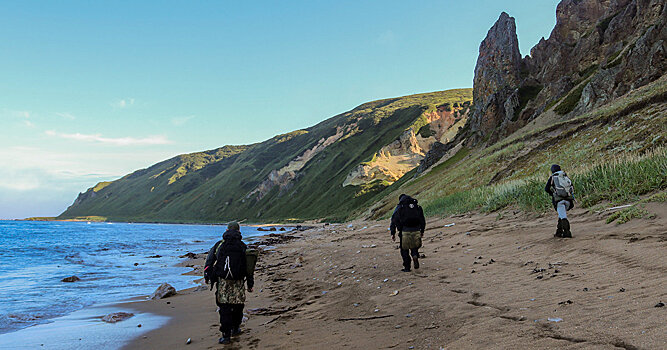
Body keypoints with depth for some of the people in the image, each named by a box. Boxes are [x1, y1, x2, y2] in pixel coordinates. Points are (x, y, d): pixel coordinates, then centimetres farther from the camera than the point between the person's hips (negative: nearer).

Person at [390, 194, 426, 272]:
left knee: (405, 249, 10)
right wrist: (422, 231, 29)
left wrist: (393, 233, 4)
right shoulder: (417, 207, 15)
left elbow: (394, 221, 1)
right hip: (416, 230, 3)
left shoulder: (399, 207, 6)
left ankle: (407, 267, 9)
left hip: (405, 231, -3)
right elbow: (423, 220, 20)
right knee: (414, 246, 21)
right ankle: (415, 255, -9)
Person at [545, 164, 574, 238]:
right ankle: (559, 232, 21)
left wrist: (552, 194, 22)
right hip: (568, 199, 4)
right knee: (562, 215, 20)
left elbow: (546, 189, 6)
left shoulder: (552, 177, 11)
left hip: (559, 199, -4)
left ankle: (567, 232, -17)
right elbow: (572, 188, 16)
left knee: (563, 217, -7)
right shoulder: (566, 176, 21)